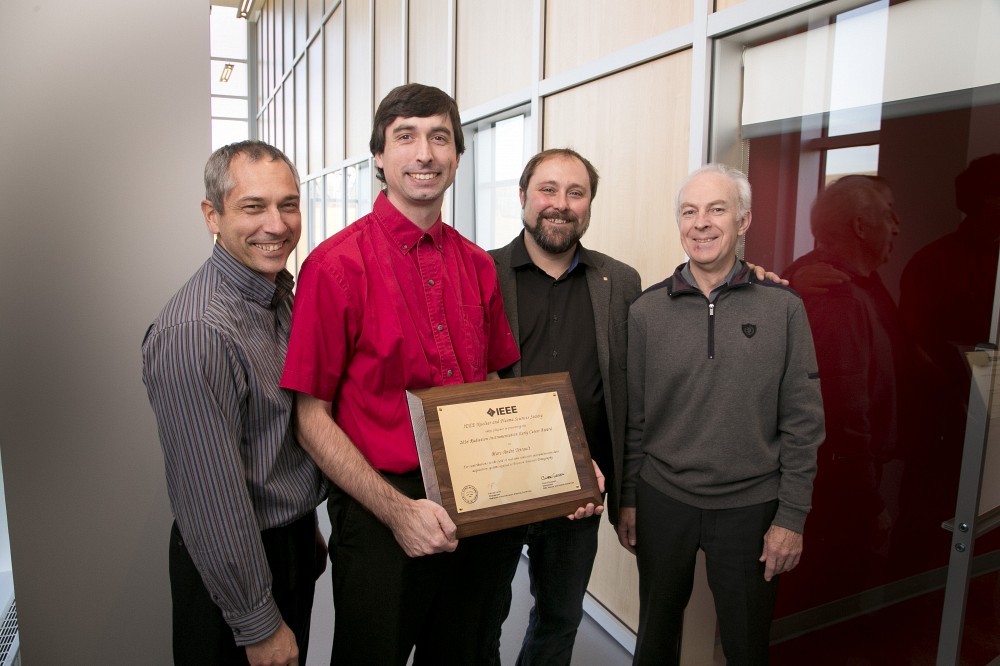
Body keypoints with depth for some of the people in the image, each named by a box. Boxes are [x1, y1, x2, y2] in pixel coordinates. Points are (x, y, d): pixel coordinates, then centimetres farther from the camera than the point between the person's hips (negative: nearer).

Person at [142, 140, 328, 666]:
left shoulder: (283, 296, 1)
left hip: (296, 542, 8)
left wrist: (306, 528, 15)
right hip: (235, 568, -8)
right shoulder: (194, 332, -28)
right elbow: (212, 500, -26)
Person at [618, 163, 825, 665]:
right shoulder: (646, 310, -2)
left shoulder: (782, 308, -5)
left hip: (750, 507, 0)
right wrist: (626, 498, 3)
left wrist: (792, 516, -5)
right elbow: (632, 416, 2)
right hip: (662, 499, 1)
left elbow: (802, 422, -3)